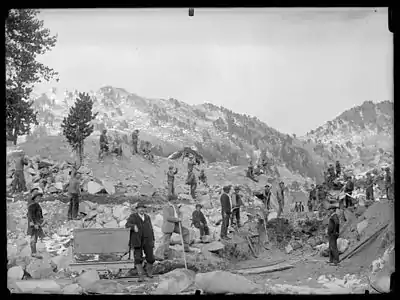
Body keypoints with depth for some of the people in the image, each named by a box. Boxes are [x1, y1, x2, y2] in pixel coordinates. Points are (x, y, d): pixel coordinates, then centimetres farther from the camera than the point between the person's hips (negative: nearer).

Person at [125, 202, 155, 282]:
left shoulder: (147, 217, 16)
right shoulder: (133, 216, 2)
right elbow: (127, 224, -14)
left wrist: (153, 239, 12)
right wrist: (134, 226, -34)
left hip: (147, 240, 4)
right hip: (137, 241, -4)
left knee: (150, 258, 3)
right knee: (138, 259, -10)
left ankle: (149, 272, 27)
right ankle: (141, 276, -7)